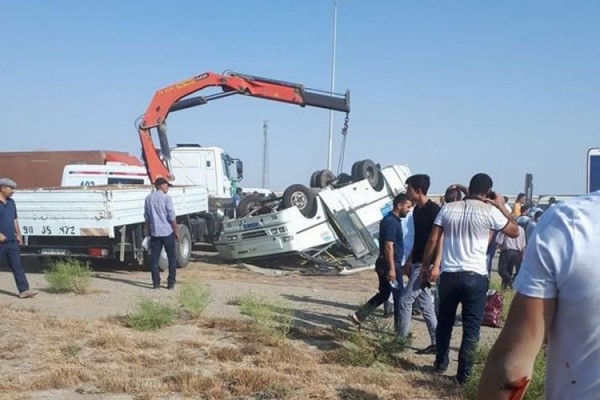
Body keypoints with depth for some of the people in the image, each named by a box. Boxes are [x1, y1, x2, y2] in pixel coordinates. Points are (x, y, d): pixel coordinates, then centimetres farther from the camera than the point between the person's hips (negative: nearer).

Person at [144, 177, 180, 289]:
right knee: (172, 258, 6)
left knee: (154, 258, 7)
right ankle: (171, 282, 5)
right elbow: (171, 216, -10)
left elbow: (146, 217, 10)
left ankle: (156, 282, 4)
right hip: (168, 232, -4)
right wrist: (176, 231, -3)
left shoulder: (149, 198, 7)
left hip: (154, 232, 4)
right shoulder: (166, 198, -8)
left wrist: (149, 231, 17)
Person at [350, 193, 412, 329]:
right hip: (390, 264, -10)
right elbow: (389, 246, -23)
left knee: (383, 294, 15)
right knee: (399, 296, 2)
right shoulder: (391, 222, -18)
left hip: (384, 263, 10)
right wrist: (392, 268, -25)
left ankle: (359, 316, 12)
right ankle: (399, 329, 11)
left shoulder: (392, 220, 14)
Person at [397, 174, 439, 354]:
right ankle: (436, 343, 17)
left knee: (405, 299, -7)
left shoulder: (434, 210, -15)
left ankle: (401, 339, 4)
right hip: (417, 263, 9)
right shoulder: (417, 210, 12)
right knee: (424, 303, 11)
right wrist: (408, 261, 19)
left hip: (426, 264, -9)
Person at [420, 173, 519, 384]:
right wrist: (501, 206, 16)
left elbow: (432, 241, 3)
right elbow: (514, 231, 9)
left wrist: (426, 267, 13)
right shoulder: (489, 211, -4)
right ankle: (463, 373, 10)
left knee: (444, 321, 19)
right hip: (475, 276, -3)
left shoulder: (448, 208, 4)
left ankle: (441, 363, 31)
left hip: (448, 274, 3)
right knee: (471, 327, 7)